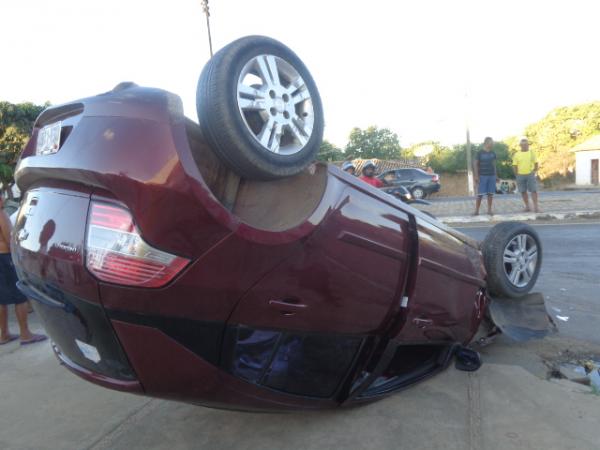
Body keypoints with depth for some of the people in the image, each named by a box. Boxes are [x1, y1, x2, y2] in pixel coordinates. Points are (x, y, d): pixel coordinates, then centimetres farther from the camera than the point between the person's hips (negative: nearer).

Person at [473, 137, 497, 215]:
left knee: (490, 193, 4)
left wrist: (495, 175, 10)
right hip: (482, 176, -4)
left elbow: (494, 164, 15)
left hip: (492, 176, 4)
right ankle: (476, 210, 1)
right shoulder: (480, 153, -4)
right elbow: (475, 164, -4)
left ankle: (489, 210, 12)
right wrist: (476, 176, -11)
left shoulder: (493, 153, 9)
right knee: (480, 194, -5)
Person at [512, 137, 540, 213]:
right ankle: (527, 206, 16)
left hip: (530, 175, 0)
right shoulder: (517, 154, 3)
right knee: (523, 191, 6)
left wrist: (534, 171, -1)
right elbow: (515, 165, 4)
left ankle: (535, 206, -4)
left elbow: (536, 163, 9)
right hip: (520, 175, 1)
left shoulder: (531, 152, 6)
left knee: (534, 190, -6)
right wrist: (517, 175, -1)